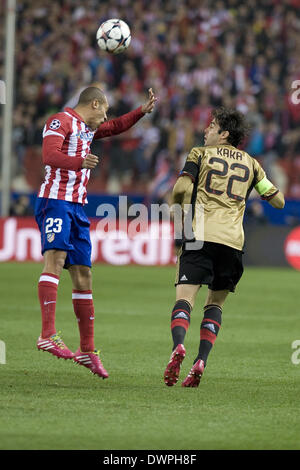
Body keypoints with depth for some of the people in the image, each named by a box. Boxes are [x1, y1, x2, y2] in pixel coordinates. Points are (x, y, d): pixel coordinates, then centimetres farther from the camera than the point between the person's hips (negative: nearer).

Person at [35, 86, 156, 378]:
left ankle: (87, 349, 16)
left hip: (77, 208, 9)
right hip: (55, 202, -9)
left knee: (83, 275, 9)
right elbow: (49, 154, -22)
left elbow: (116, 127, 43)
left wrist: (143, 111, 33)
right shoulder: (61, 121, -5)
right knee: (55, 257, -27)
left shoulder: (87, 129, 23)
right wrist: (79, 162, -36)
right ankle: (48, 335, -40)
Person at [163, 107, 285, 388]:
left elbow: (182, 188, -6)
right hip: (233, 240, 3)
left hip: (201, 235, -3)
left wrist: (175, 206, 14)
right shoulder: (250, 163, 20)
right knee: (215, 304, 14)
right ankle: (201, 362, -4)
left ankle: (178, 346, -37)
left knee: (185, 297, -9)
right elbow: (278, 201, 22)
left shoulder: (200, 154, 10)